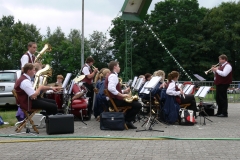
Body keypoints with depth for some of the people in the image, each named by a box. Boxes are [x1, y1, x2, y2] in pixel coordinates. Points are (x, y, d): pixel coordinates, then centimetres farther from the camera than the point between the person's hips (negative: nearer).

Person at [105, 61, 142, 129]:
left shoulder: (111, 76, 18)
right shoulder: (113, 76, -15)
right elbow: (111, 88, -33)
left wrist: (124, 91, 10)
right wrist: (122, 95, -26)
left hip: (114, 99, 11)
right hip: (116, 100, -11)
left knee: (135, 102, 26)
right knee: (138, 105, -11)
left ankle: (127, 120, 18)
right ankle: (127, 121, -1)